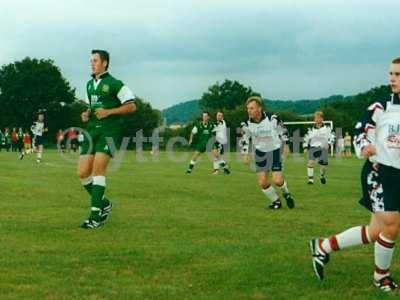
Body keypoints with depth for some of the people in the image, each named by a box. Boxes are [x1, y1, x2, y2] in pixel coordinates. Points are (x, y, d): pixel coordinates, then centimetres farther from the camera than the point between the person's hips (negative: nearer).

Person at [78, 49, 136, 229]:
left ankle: (96, 216, -12)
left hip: (108, 131, -7)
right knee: (83, 172, -2)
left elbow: (131, 106, -6)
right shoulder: (89, 84, 18)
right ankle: (103, 204, 19)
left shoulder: (115, 84, -4)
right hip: (91, 130, 7)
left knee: (97, 169, -16)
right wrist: (87, 114, 9)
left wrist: (108, 112, -14)